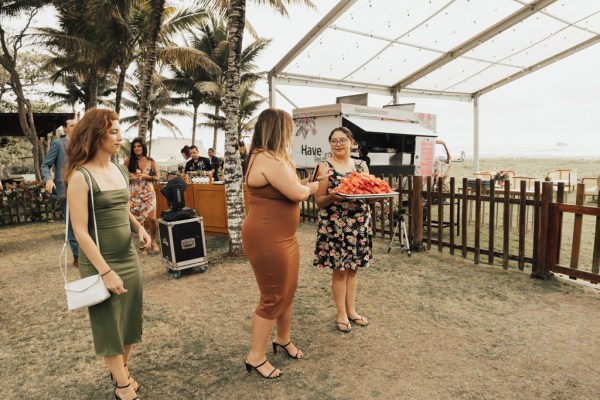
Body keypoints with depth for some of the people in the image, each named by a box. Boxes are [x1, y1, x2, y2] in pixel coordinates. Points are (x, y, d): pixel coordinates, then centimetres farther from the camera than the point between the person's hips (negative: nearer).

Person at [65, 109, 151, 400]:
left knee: (130, 322, 17)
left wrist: (139, 228, -3)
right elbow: (80, 230, -18)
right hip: (99, 264, -6)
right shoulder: (81, 176, -16)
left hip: (129, 259, 6)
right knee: (109, 326, 11)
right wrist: (105, 270, -20)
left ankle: (122, 371, 41)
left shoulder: (121, 171, 4)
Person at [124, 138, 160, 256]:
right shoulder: (128, 160, 3)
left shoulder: (151, 161, 4)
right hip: (134, 194, 0)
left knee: (152, 219, -8)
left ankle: (153, 240, 18)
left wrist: (145, 176, -11)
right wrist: (131, 177, -15)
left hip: (149, 193, 0)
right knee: (138, 220, 3)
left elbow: (157, 177, 5)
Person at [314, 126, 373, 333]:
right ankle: (341, 313, 21)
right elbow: (319, 200, -6)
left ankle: (351, 310, 28)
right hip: (334, 223, -4)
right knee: (339, 269, 4)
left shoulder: (361, 165, 9)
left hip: (359, 222, 4)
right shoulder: (325, 167, -3)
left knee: (352, 268, 13)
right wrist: (332, 197, -26)